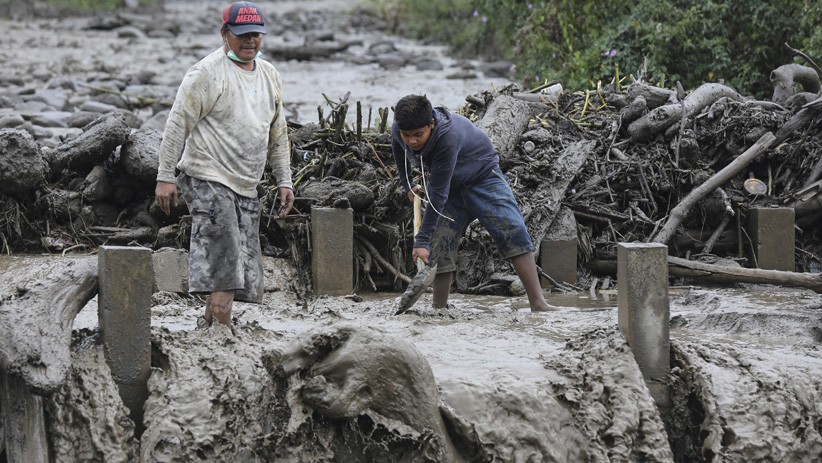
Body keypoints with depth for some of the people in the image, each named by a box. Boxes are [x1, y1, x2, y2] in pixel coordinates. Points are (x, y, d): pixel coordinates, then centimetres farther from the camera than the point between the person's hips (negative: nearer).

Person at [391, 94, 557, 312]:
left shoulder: (448, 138, -41)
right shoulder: (398, 130, -20)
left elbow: (438, 195, -39)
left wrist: (422, 240, -37)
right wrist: (408, 184, 11)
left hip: (482, 174, -6)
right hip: (448, 183, 6)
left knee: (513, 232, -19)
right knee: (440, 245, -7)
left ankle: (538, 304, -21)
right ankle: (439, 308, 2)